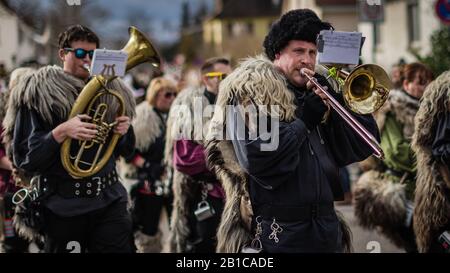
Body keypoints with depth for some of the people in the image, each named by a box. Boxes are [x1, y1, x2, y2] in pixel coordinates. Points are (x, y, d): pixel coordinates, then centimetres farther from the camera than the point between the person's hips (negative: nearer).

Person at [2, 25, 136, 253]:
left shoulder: (109, 91, 9)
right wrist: (61, 132, -24)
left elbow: (125, 151, 17)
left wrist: (125, 131, -5)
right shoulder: (37, 94, -5)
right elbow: (24, 158, -11)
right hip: (63, 208, -3)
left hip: (110, 200, 4)